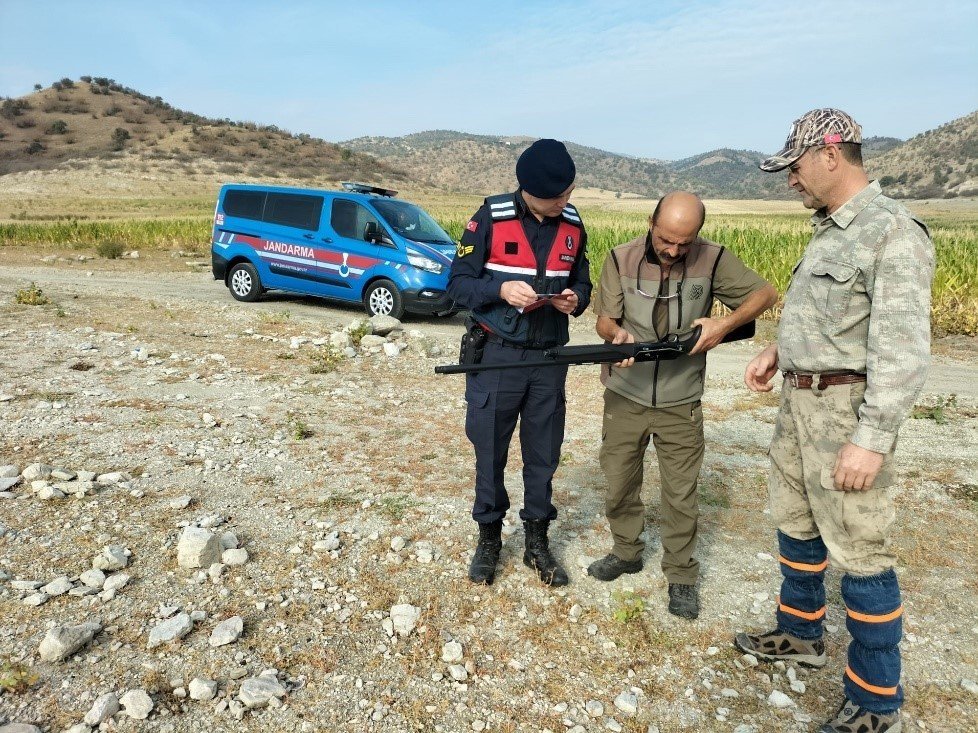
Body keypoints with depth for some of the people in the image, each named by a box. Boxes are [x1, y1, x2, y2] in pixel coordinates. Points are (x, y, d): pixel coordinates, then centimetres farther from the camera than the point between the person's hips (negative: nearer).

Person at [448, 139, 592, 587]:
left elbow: (582, 283, 13)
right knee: (489, 452, 9)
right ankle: (488, 540, 28)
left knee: (544, 455, 11)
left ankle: (537, 543, 28)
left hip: (550, 358, 3)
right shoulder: (490, 218, -9)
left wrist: (576, 299, -10)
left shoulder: (573, 225, 3)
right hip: (497, 356, -3)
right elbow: (458, 283, -7)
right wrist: (501, 289, -24)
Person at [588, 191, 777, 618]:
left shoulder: (712, 260, -8)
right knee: (619, 483, 13)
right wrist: (617, 334, -28)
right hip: (625, 396, 1)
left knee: (681, 493, 7)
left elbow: (767, 293, -2)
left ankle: (681, 576, 25)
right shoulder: (621, 260, -7)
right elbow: (604, 318, -4)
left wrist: (724, 324, -19)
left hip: (680, 402, -1)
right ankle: (626, 552, 36)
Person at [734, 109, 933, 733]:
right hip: (801, 400, 9)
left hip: (848, 407, -9)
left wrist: (872, 439, -25)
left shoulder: (893, 232, -17)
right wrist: (779, 350, 12)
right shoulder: (831, 228, 11)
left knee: (860, 553, -1)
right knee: (797, 526, 20)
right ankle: (800, 635, 40)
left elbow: (903, 348, -22)